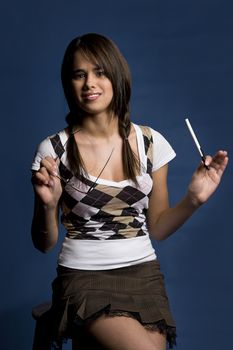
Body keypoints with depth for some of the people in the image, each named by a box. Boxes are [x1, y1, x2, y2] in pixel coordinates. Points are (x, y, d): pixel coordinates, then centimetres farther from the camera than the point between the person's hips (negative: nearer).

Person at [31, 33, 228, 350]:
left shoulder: (151, 142, 3)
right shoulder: (54, 150, -4)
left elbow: (157, 228, 9)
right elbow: (44, 244, 0)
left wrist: (193, 199, -7)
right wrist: (48, 205, -19)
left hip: (143, 274, 3)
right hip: (84, 279, -3)